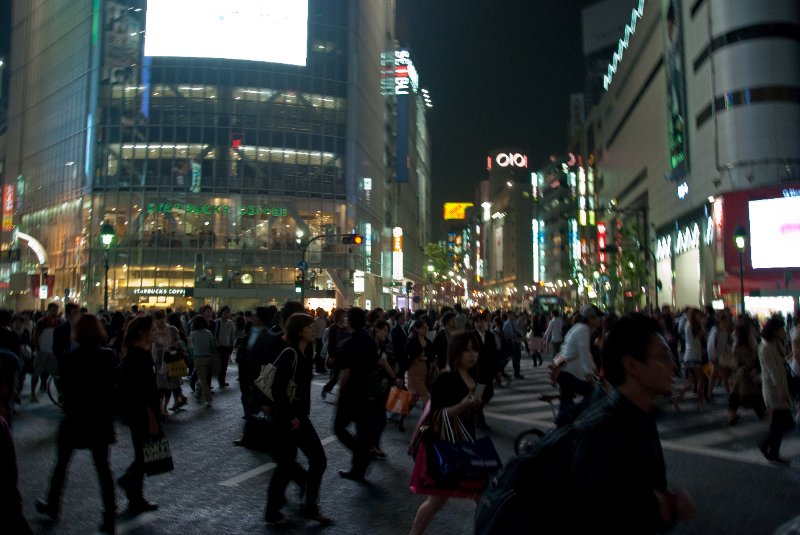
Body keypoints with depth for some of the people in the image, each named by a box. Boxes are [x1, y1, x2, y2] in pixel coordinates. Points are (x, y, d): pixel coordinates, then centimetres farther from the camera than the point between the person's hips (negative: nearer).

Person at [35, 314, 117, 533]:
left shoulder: (68, 358, -10)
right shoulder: (109, 356, -8)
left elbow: (63, 388, -3)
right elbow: (113, 387, -4)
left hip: (75, 417, -1)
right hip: (101, 418, 1)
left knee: (61, 464, 20)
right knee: (103, 468, 6)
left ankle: (52, 506, 36)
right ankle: (110, 517, 6)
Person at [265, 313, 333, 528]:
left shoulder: (306, 353, 8)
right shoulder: (289, 354, -18)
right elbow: (278, 389, -22)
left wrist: (301, 415, 11)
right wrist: (290, 417, -16)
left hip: (300, 416, 8)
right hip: (286, 419, -8)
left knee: (319, 460, 8)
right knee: (286, 464, 4)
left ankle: (310, 507, 23)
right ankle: (272, 512, 23)